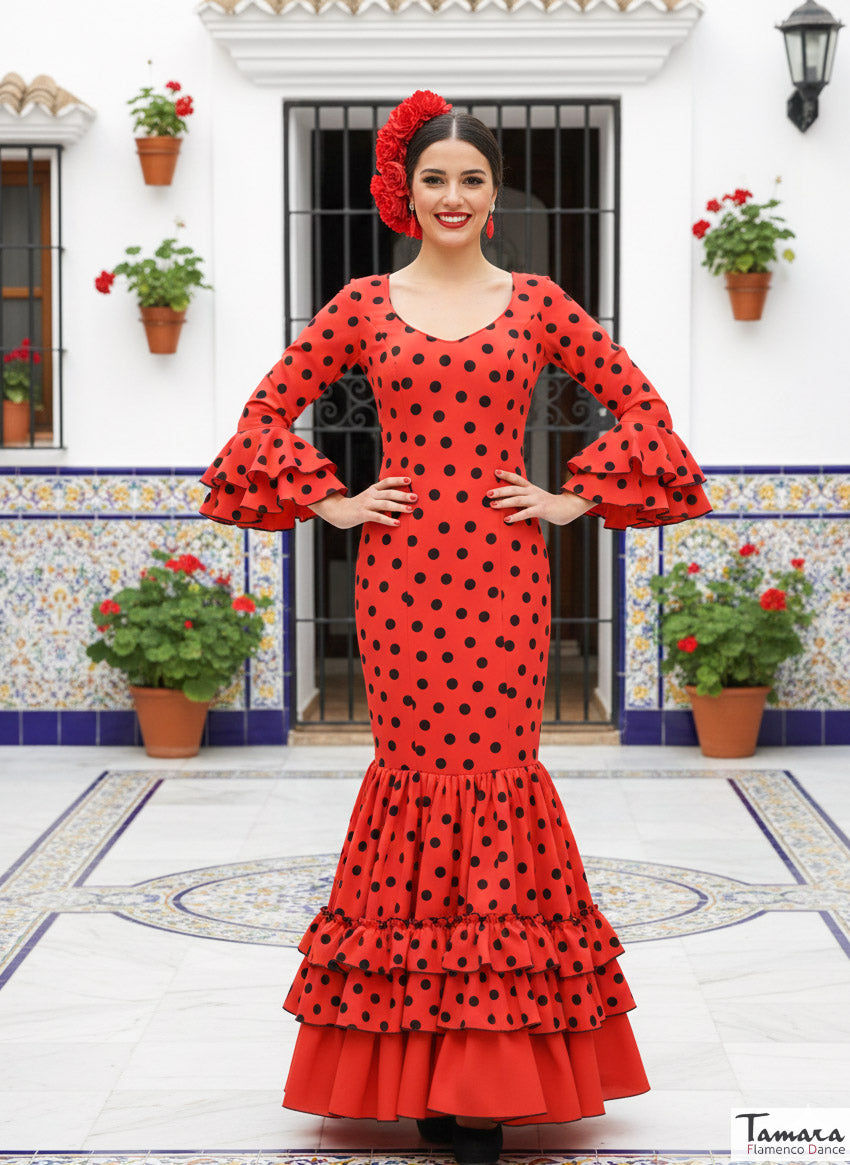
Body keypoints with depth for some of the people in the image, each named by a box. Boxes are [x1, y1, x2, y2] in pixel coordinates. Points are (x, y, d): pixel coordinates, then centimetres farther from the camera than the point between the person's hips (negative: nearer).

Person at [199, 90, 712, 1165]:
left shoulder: (536, 303, 7)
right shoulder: (365, 306, 7)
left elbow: (637, 402, 11)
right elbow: (270, 407, 12)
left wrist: (575, 500, 4)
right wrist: (329, 502, 4)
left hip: (503, 570, 0)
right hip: (399, 566, 0)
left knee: (494, 767, -3)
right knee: (419, 766, -1)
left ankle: (485, 1070, 4)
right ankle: (419, 1061, 8)